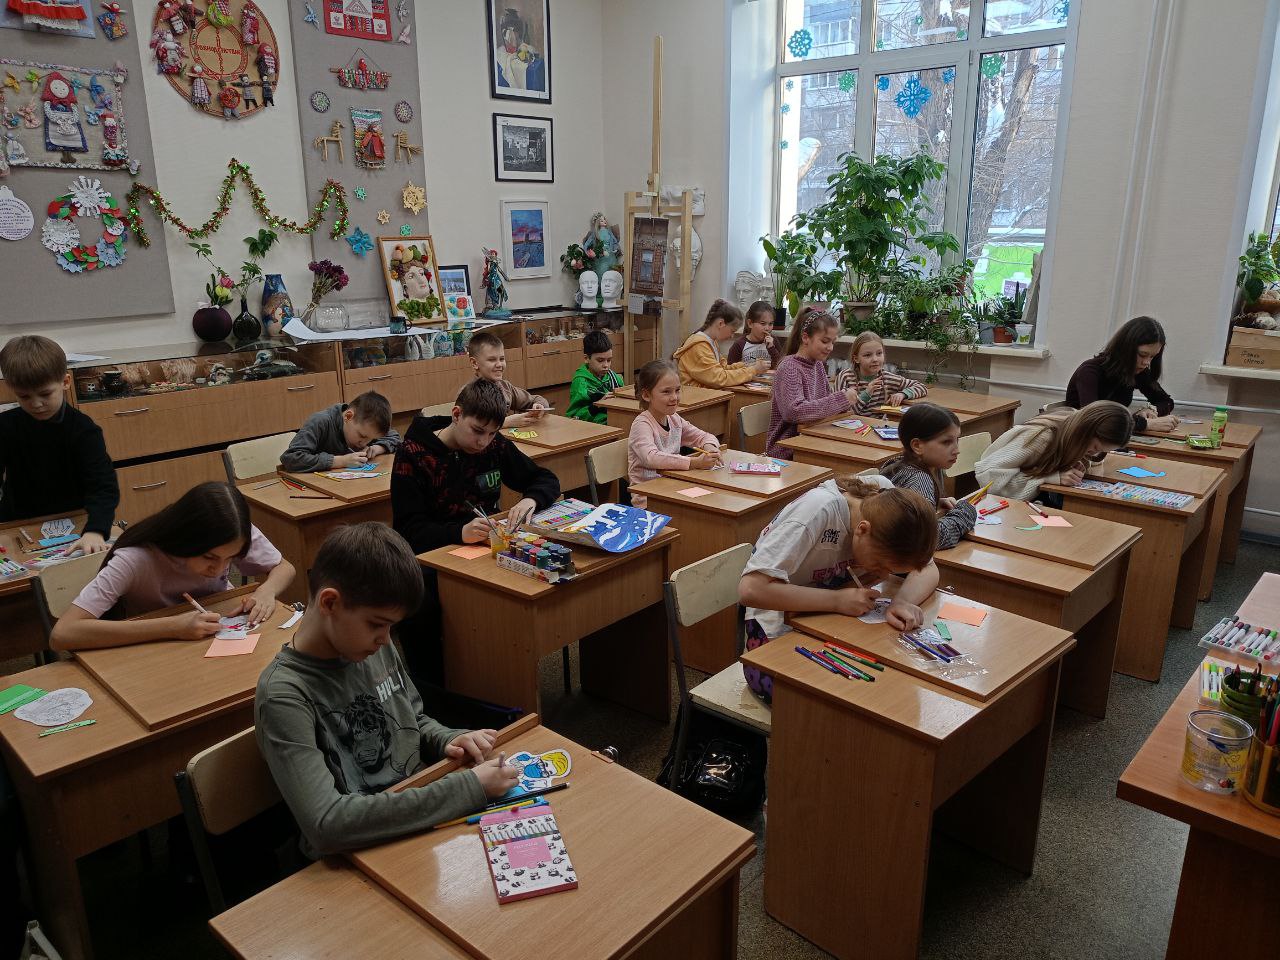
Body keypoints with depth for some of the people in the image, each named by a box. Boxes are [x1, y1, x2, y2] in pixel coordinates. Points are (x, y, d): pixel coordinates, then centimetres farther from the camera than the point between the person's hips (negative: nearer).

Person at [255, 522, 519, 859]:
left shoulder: (377, 648, 1)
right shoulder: (284, 695, -19)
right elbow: (326, 822, -28)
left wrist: (450, 742, -6)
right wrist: (467, 788, -28)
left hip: (423, 818, 6)